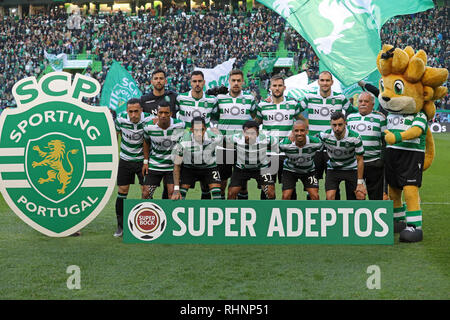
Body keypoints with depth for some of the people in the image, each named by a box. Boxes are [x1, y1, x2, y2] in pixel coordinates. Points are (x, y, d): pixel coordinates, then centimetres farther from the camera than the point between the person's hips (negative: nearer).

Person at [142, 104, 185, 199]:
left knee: (172, 193, -11)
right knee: (146, 194, -1)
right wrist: (145, 161, 6)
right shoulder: (149, 127, -14)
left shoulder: (179, 125, -16)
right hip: (154, 165, 1)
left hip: (173, 165, -1)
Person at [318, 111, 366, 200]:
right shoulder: (324, 135, -21)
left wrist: (360, 183, -13)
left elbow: (360, 160, -14)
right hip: (333, 169, 1)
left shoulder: (355, 137, -24)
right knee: (330, 197, -15)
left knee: (359, 196, -5)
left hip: (351, 169, -1)